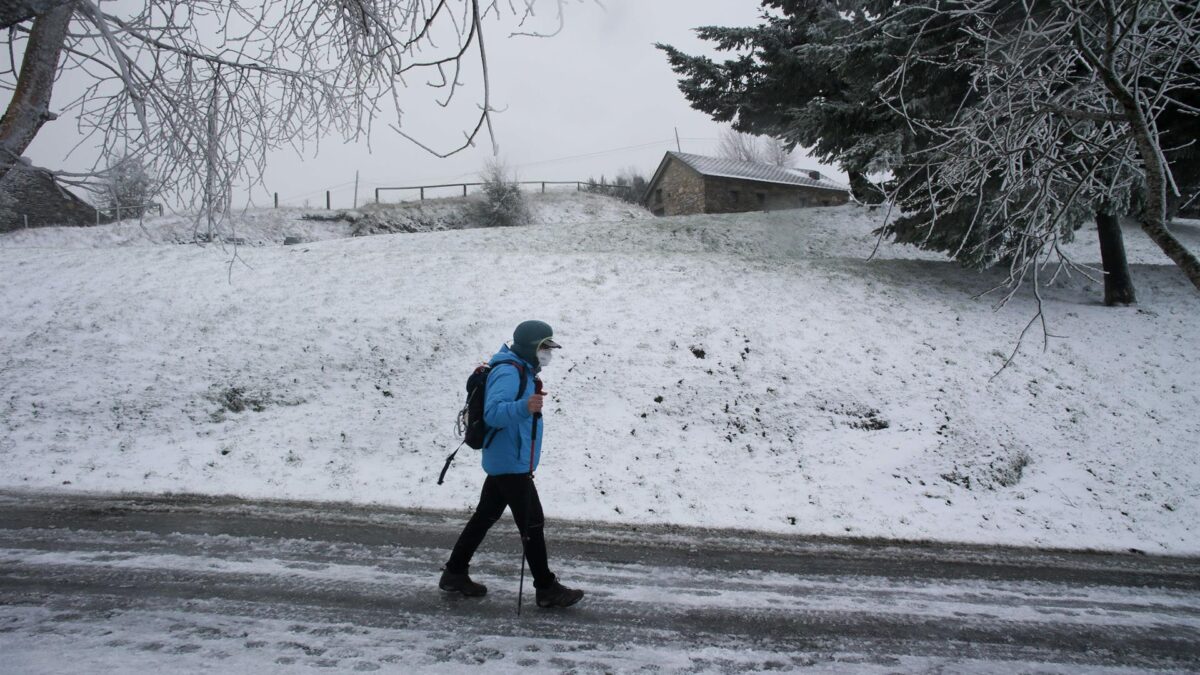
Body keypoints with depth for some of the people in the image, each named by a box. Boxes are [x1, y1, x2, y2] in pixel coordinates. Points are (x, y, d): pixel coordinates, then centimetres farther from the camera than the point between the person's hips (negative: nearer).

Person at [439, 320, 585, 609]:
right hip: (511, 463, -11)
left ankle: (455, 573, 26)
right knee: (533, 523, -4)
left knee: (485, 517, 16)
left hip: (504, 462, 11)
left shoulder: (523, 372, 14)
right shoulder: (508, 372, -19)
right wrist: (524, 407, -47)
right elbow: (493, 413, -33)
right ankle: (547, 589, 5)